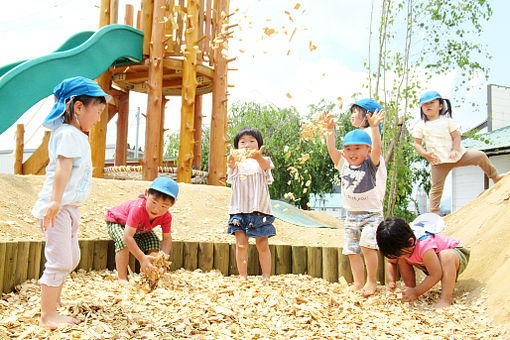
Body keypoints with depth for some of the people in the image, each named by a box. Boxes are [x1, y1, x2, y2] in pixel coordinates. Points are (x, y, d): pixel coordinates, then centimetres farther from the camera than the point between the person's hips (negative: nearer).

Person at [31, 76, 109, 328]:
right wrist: (55, 201, -33)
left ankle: (52, 309, 26)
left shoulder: (77, 135, 18)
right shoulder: (69, 134, -13)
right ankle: (47, 316, 2)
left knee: (71, 258, 16)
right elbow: (63, 168, -25)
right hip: (57, 207, -11)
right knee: (59, 261, -9)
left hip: (69, 207, 11)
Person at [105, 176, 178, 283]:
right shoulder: (138, 209, -47)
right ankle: (122, 278, -21)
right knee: (123, 242, -33)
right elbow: (127, 237, -49)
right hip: (116, 221, -5)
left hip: (141, 229, 5)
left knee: (155, 244, -14)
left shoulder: (166, 216, -27)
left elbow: (167, 238, -16)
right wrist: (142, 258, -52)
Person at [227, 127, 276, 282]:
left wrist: (258, 157, -44)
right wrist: (232, 159, -44)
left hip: (260, 209, 0)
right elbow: (231, 164, -17)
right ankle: (243, 277, 8)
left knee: (263, 245, 2)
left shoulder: (262, 161, 7)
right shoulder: (237, 162, 8)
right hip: (239, 209, 1)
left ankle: (266, 278, 12)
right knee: (241, 245, -2)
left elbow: (265, 165, -19)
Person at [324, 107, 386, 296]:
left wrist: (374, 127, -30)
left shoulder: (370, 165, -6)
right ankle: (358, 284, 14)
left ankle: (372, 281, -3)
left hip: (372, 213, -5)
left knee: (367, 245, -21)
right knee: (352, 251, 4)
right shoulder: (343, 165, 5)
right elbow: (331, 149, -1)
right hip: (351, 215, 5)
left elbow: (376, 148, -21)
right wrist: (330, 130, -8)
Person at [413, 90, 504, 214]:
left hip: (456, 156, 2)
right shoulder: (420, 126, 3)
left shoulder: (446, 121, 6)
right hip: (438, 160, -2)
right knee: (436, 187, -5)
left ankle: (495, 177, 22)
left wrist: (455, 150, -15)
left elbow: (456, 136, 2)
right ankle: (433, 212, 3)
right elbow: (417, 143, 2)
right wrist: (425, 154, -16)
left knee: (480, 156, 0)